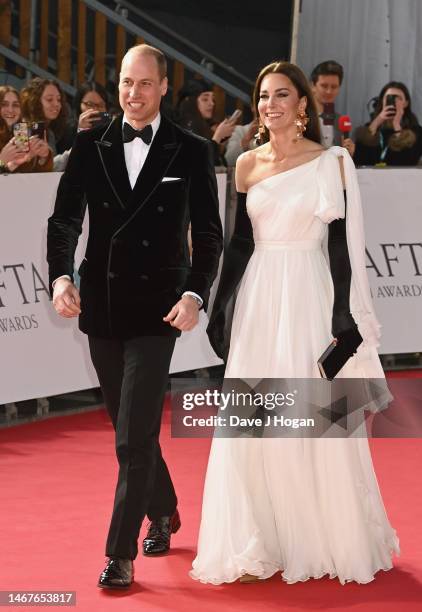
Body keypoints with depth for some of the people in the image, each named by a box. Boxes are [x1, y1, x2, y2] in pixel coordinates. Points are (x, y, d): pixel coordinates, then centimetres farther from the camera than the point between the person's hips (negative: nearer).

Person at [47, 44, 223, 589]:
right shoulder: (90, 146, 4)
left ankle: (121, 554, -3)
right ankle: (164, 512, 42)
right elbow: (64, 220, 1)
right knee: (131, 429, 18)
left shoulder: (190, 153, -2)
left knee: (133, 438, -10)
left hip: (156, 311, -4)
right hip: (101, 308, 4)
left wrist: (195, 294, -16)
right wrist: (61, 277, -16)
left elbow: (208, 234, -2)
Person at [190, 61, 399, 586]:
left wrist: (343, 312, -11)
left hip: (309, 295, -3)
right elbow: (239, 242, 11)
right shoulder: (248, 164, 7)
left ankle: (329, 538, 16)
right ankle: (263, 544, 12)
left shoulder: (330, 163, -2)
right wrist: (219, 308, 7)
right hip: (259, 296, 3)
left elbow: (342, 243, -5)